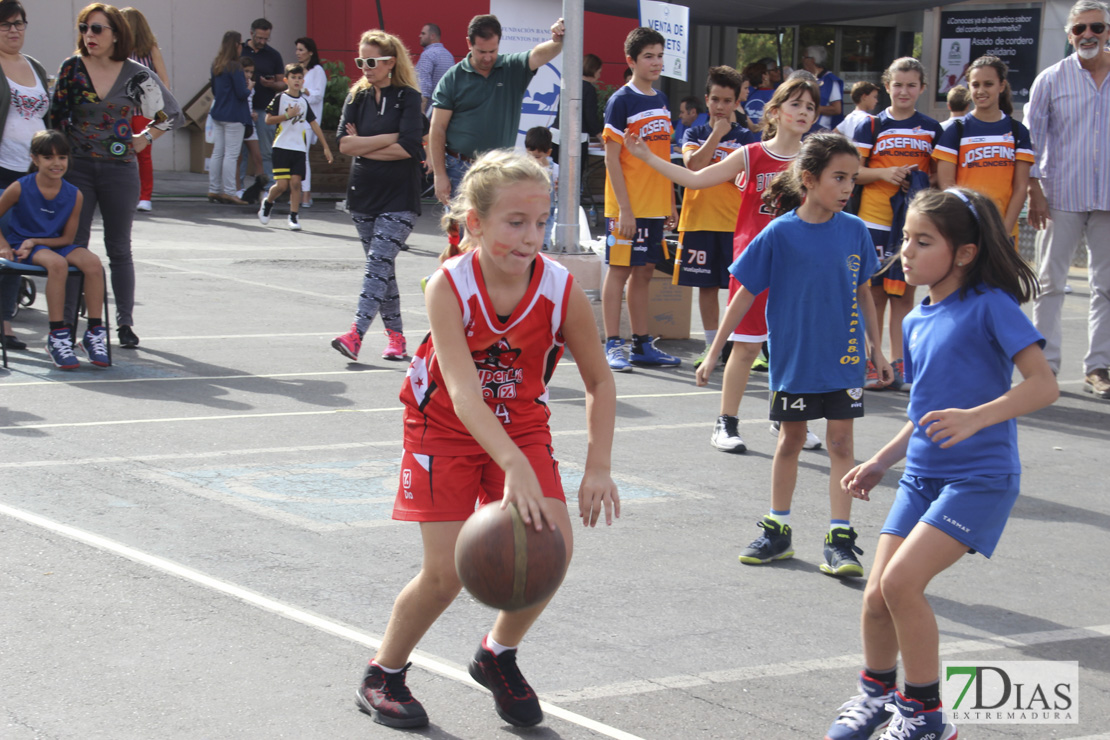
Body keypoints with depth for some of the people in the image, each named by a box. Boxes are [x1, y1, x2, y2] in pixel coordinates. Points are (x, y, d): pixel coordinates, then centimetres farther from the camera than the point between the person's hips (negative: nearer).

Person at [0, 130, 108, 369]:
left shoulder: (74, 195, -2)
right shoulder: (20, 188, -9)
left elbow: (67, 238, -1)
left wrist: (35, 241, -14)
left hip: (55, 244, 4)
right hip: (22, 244, -4)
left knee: (93, 262, -26)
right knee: (57, 263, -36)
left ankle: (95, 333, -21)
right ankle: (57, 336, -30)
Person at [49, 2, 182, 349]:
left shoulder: (137, 76, 0)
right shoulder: (71, 69, 0)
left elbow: (172, 112, 12)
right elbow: (56, 117, 3)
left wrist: (144, 139, 6)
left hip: (120, 168, 0)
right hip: (78, 167, 0)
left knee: (119, 248, 8)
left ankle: (125, 322, 15)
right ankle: (64, 321, 1)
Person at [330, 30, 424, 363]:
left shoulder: (408, 97, -5)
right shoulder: (357, 97, 9)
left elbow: (408, 148, -17)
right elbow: (344, 143, -3)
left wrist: (364, 146, -9)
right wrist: (389, 139, -10)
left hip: (399, 198, -6)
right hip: (363, 194, 6)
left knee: (378, 262, -16)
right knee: (382, 266, 9)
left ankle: (355, 335, -26)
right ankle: (395, 336, 16)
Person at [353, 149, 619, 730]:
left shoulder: (562, 291, -20)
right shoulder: (448, 287, -27)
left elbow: (600, 384, -6)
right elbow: (462, 392, -37)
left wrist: (597, 468, -16)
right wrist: (515, 468, -49)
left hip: (521, 425, 3)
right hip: (444, 428, -3)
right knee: (446, 572, -8)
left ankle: (498, 655, 15)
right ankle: (382, 675, 18)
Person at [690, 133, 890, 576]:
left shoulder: (854, 231, -2)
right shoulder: (780, 234, -10)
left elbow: (862, 293, 11)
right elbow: (745, 295, -4)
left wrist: (877, 350, 14)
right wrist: (714, 352, -3)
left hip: (843, 359, 1)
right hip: (793, 359, -1)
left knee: (840, 442, 0)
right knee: (790, 440, 11)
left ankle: (840, 540, 3)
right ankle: (777, 531, 25)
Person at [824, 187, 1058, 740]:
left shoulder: (991, 306, -11)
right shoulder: (917, 322, 11)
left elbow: (1043, 386, -18)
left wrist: (977, 417, -32)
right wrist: (881, 462, 17)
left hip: (980, 478, -7)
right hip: (922, 474, 7)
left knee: (902, 580, -18)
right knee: (877, 595, 3)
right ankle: (876, 693, 31)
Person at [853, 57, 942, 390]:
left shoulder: (931, 129, 7)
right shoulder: (871, 126, 3)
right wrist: (884, 173, -15)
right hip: (874, 221, -1)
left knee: (904, 293, 4)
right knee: (874, 292, 2)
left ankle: (897, 363, 10)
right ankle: (871, 361, 10)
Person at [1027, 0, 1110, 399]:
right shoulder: (1051, 80, 1)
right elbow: (1033, 138, 1)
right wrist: (1035, 191, -6)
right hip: (1061, 197, -1)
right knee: (1050, 283, 3)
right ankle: (1045, 364, 10)